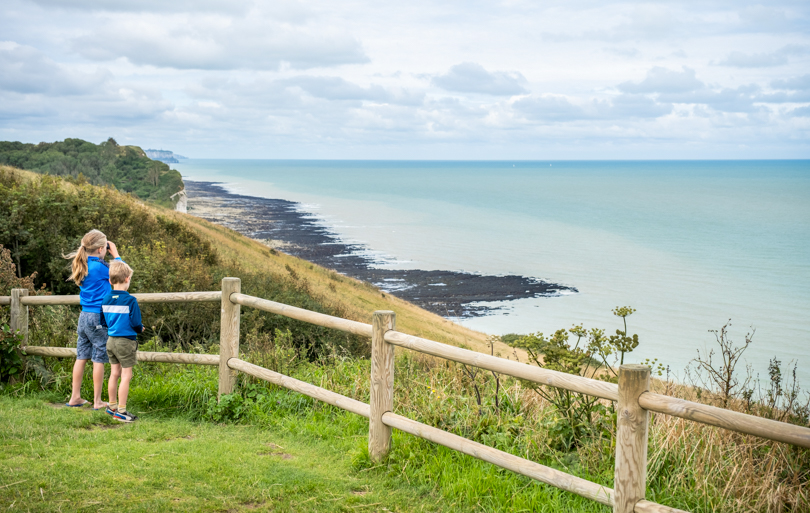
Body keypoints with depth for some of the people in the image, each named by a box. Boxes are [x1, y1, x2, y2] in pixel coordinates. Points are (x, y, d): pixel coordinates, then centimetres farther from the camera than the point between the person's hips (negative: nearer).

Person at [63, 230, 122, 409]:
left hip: (84, 315, 7)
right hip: (99, 317, -7)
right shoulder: (99, 267, -15)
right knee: (99, 359, 0)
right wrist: (115, 253, 7)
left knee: (81, 357, 12)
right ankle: (97, 401, 5)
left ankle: (75, 397, 16)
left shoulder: (82, 266, 7)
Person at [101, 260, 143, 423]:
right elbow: (136, 323, -14)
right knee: (126, 375, 0)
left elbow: (103, 321, 11)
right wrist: (141, 329, 7)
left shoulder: (106, 299, 4)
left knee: (115, 373, 17)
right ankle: (121, 411, 0)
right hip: (125, 341, -7)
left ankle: (112, 406, 26)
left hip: (111, 340, 7)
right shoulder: (130, 300, -16)